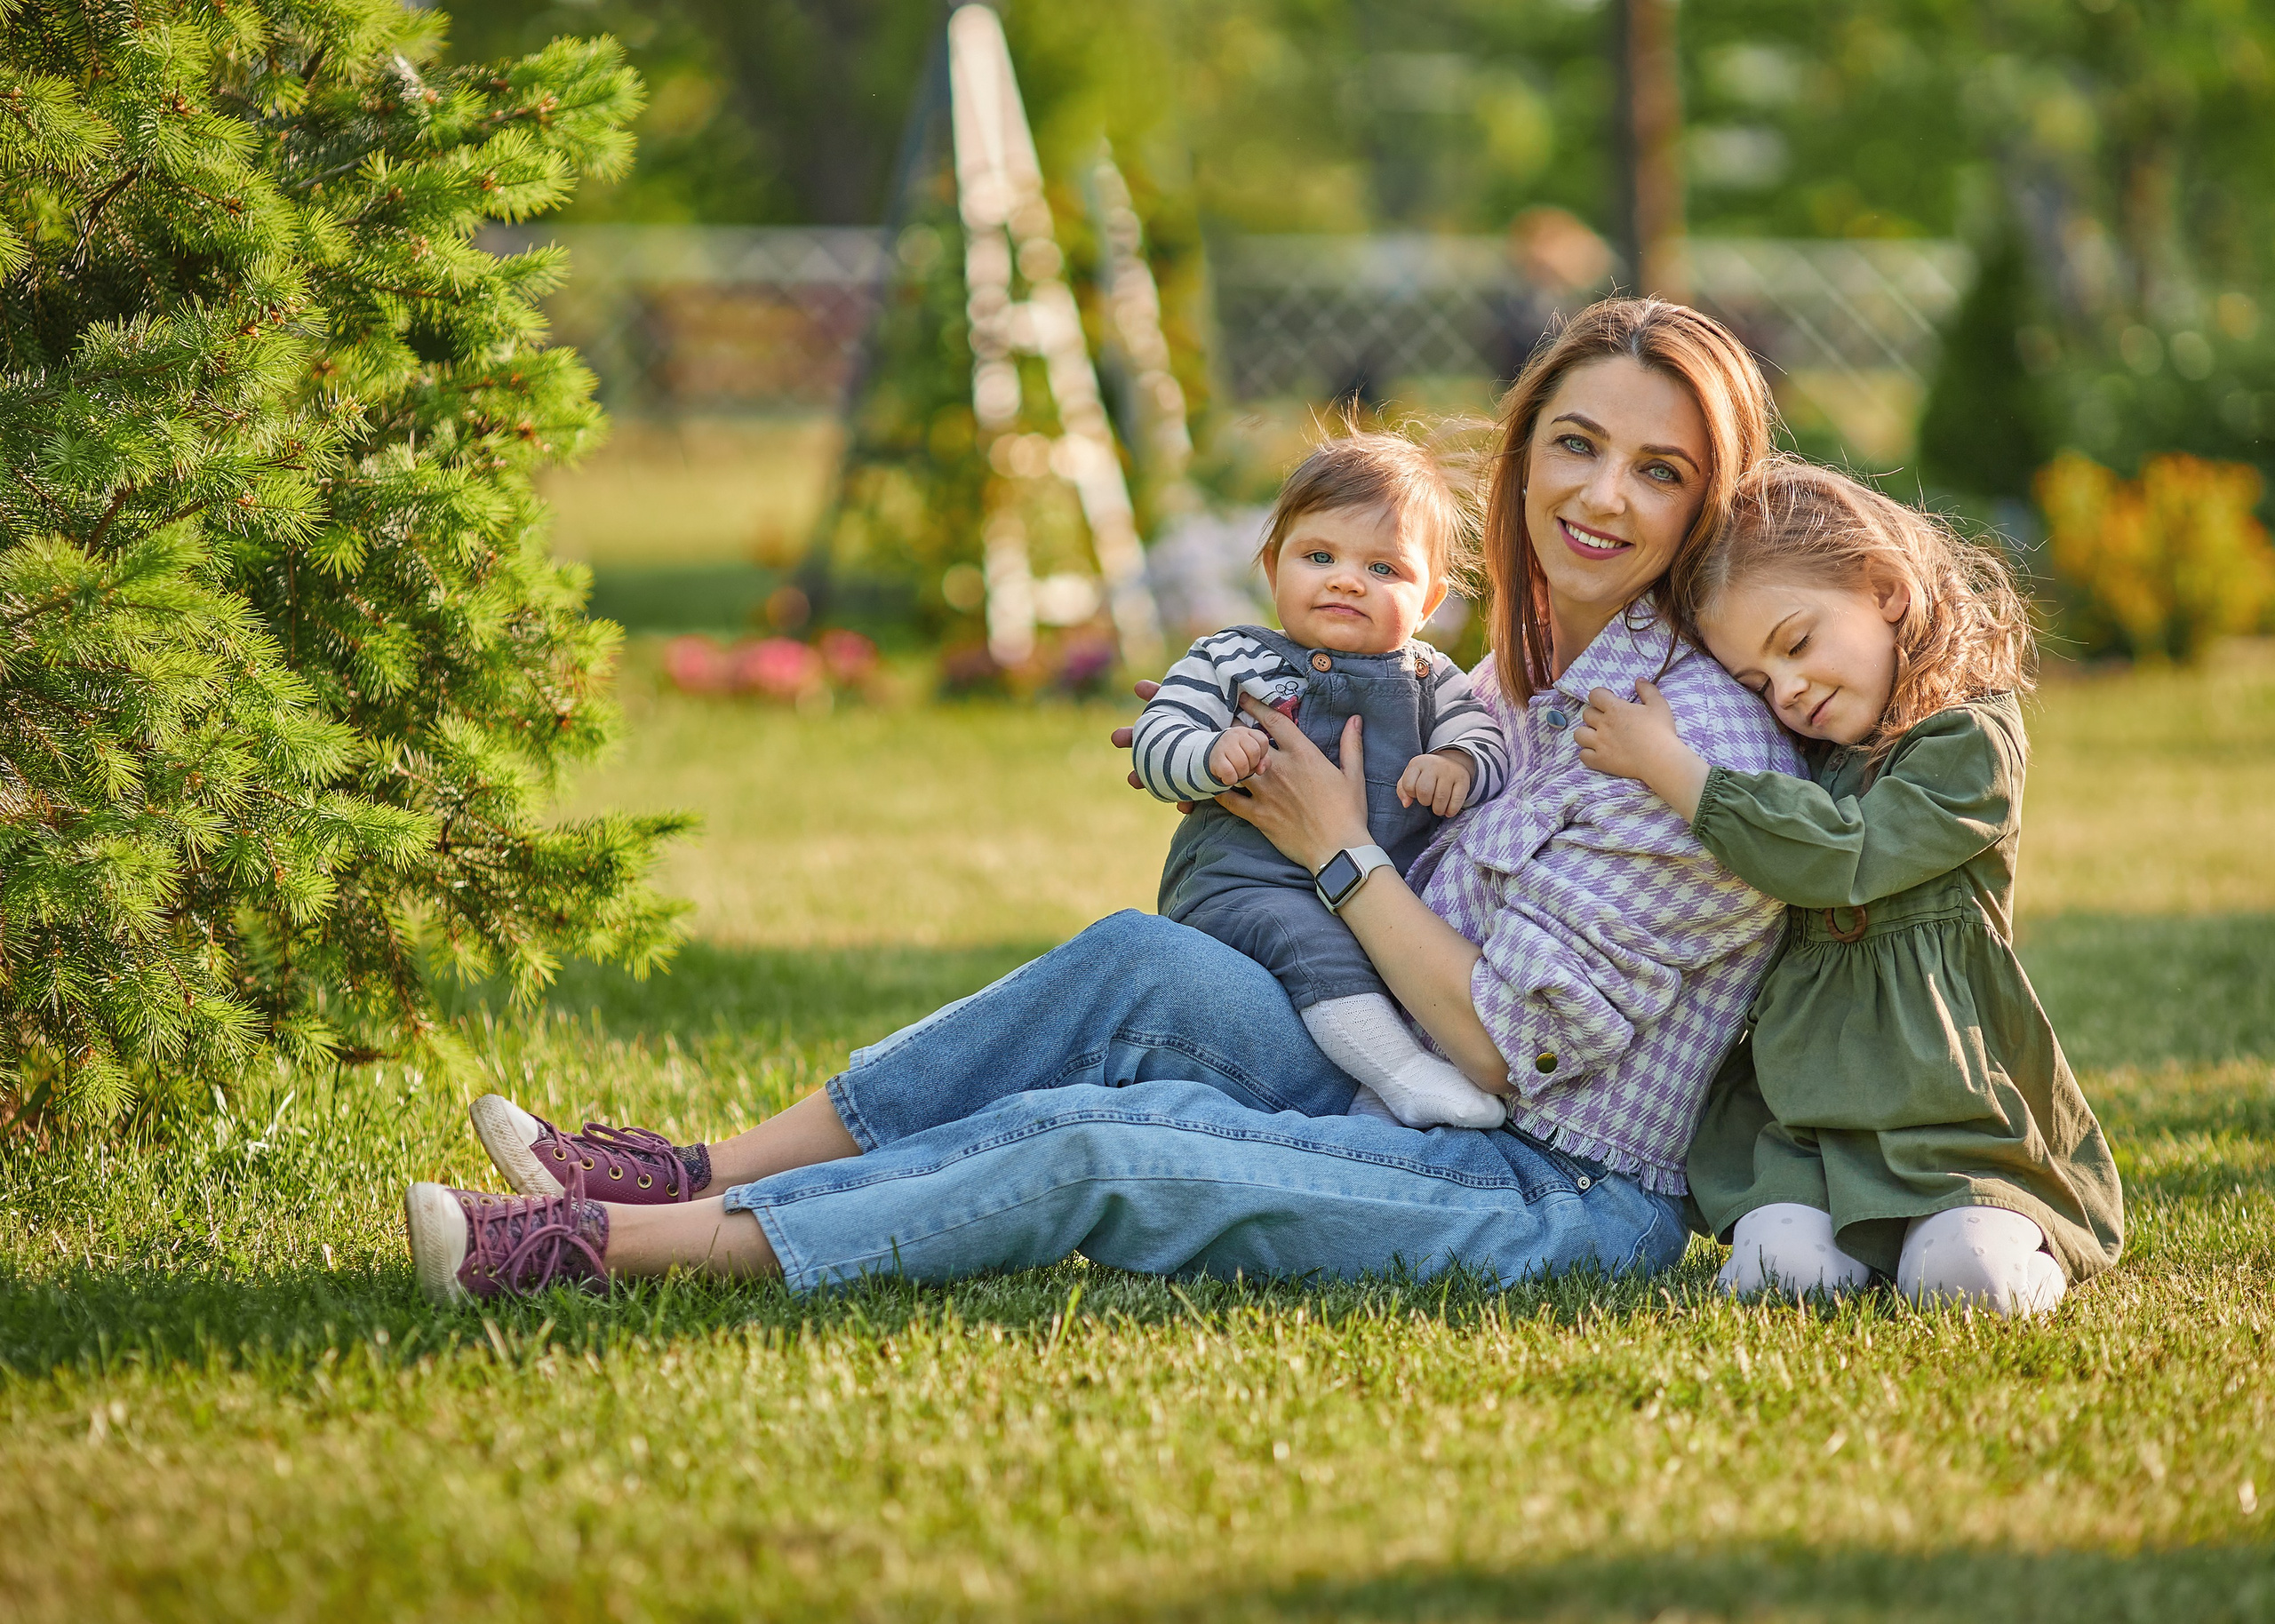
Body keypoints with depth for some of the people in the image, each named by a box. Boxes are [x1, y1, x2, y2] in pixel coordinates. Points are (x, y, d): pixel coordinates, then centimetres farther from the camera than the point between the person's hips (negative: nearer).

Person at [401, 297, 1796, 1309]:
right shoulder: (1536, 666, 13)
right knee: (1139, 966, -10)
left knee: (1095, 1162, -24)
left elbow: (1506, 1041, -16)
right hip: (1439, 1130, 9)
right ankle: (699, 1181, -8)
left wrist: (1338, 849, -6)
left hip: (1570, 1208, -9)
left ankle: (606, 1244, -21)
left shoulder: (1704, 741, -15)